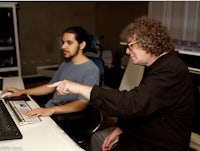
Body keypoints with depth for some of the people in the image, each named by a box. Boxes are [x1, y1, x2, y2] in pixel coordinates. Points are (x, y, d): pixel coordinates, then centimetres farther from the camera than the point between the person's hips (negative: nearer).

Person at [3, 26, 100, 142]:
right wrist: (23, 92, 10)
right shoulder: (65, 64, 12)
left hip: (68, 120, -7)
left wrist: (52, 110, -35)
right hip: (48, 110, 8)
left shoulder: (92, 70, -15)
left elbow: (82, 103, -22)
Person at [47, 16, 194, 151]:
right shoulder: (157, 66, 6)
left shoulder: (171, 71, -28)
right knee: (98, 138, 14)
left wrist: (82, 88, -36)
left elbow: (132, 103, -39)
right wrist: (120, 128, 2)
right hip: (144, 132, 10)